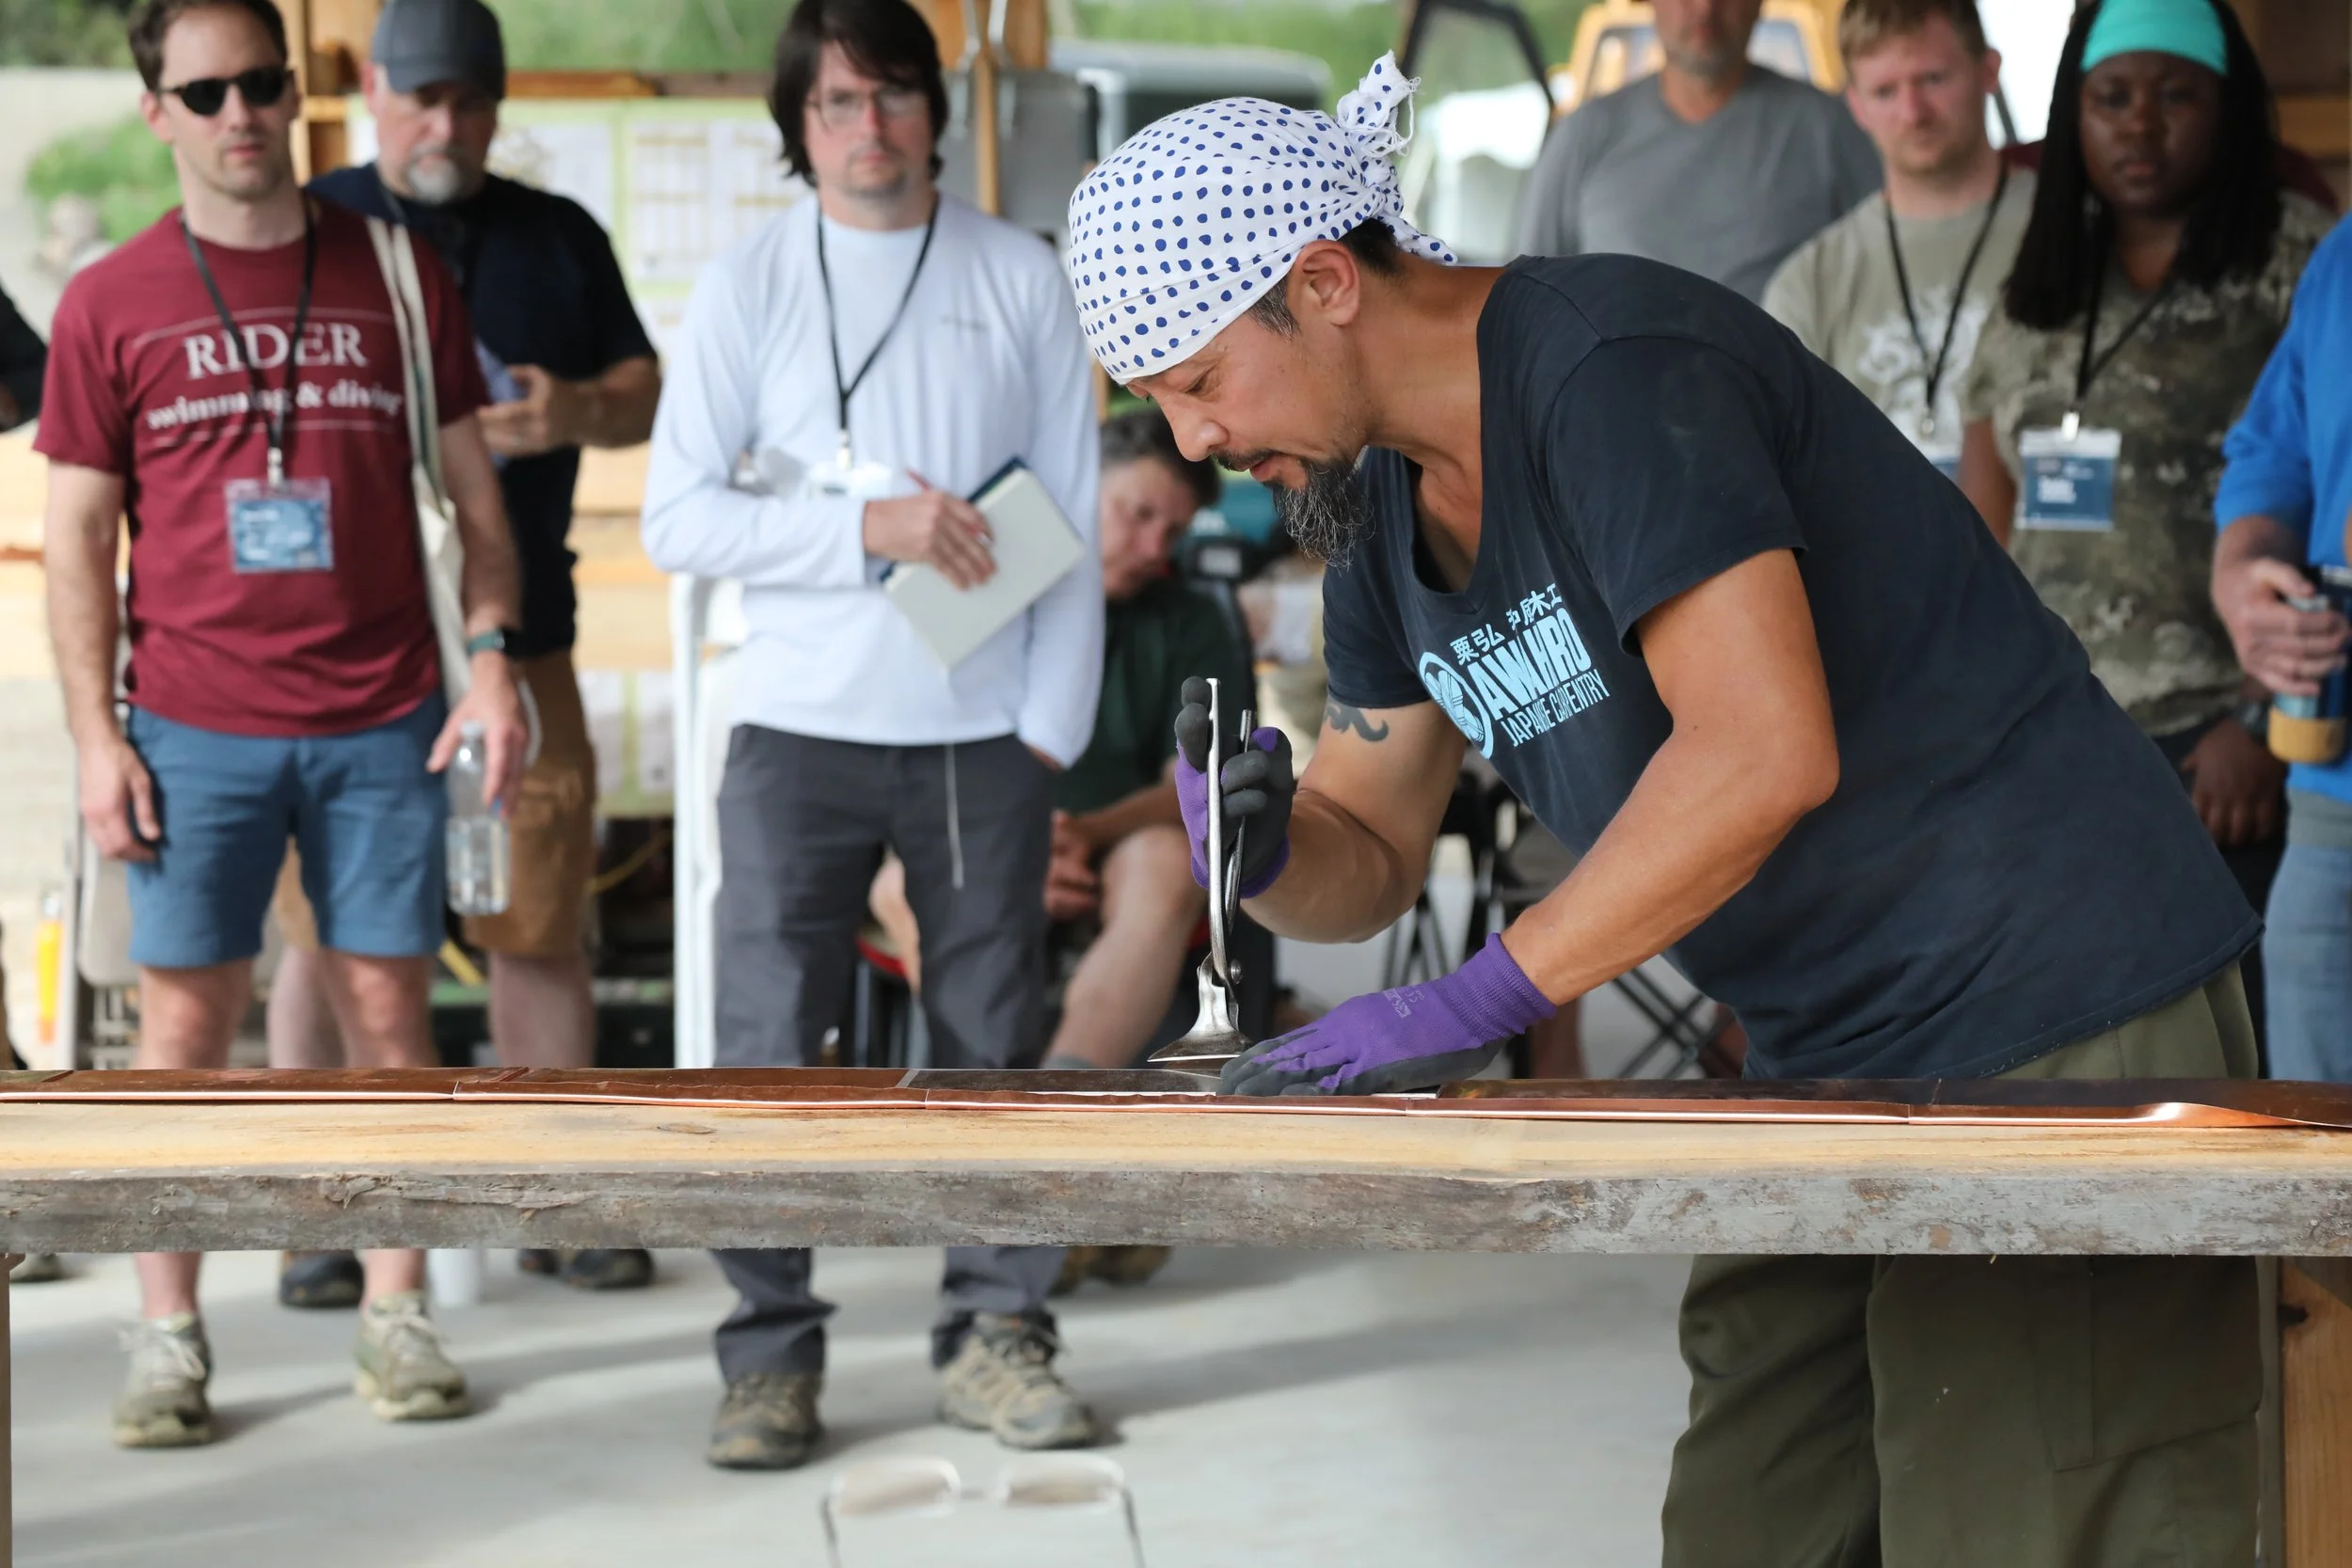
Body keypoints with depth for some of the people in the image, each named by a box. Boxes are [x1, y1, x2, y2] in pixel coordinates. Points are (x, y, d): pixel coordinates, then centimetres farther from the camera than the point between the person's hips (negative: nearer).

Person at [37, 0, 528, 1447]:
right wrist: (96, 736, -2)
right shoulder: (113, 305, 4)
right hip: (197, 728, -1)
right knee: (185, 1017, 0)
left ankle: (398, 1315, 11)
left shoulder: (396, 276, 6)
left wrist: (492, 657, -2)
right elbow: (79, 539, 5)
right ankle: (169, 1340, 7)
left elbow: (474, 494, 10)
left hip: (383, 721, 1)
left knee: (388, 1006, 3)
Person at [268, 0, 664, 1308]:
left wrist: (575, 411, -8)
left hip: (517, 645, 3)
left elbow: (648, 394, 14)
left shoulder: (559, 238, 13)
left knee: (547, 927, 4)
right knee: (328, 931, -1)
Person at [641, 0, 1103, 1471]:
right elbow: (676, 515, -2)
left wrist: (1053, 726, -1)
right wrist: (867, 525, -13)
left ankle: (997, 1335, 13)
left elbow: (1075, 516, 6)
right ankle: (772, 1357, 3)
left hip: (982, 735, 1)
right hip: (800, 729, -1)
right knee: (772, 1052, -3)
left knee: (994, 1044, 4)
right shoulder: (750, 285, 3)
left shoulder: (1019, 277, 6)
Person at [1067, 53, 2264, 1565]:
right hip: (1833, 1052, 10)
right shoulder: (1383, 516, 11)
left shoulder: (1612, 367, -18)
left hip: (2049, 1005, -10)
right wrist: (1264, 853, -7)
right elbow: (1370, 861, 17)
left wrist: (1479, 1001, -25)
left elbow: (1764, 751, -27)